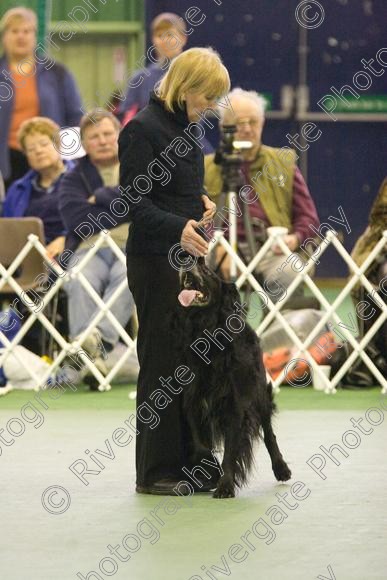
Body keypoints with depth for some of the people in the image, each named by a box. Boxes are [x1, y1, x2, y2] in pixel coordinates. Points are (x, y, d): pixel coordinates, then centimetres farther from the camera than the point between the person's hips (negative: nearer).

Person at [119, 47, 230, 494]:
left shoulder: (181, 126, 13)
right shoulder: (143, 130, -14)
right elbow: (136, 203, -17)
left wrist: (199, 200, 4)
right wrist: (178, 228, -31)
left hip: (187, 257, 9)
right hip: (155, 261, -9)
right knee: (162, 363, -4)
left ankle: (190, 463, 14)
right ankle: (155, 472, 3)